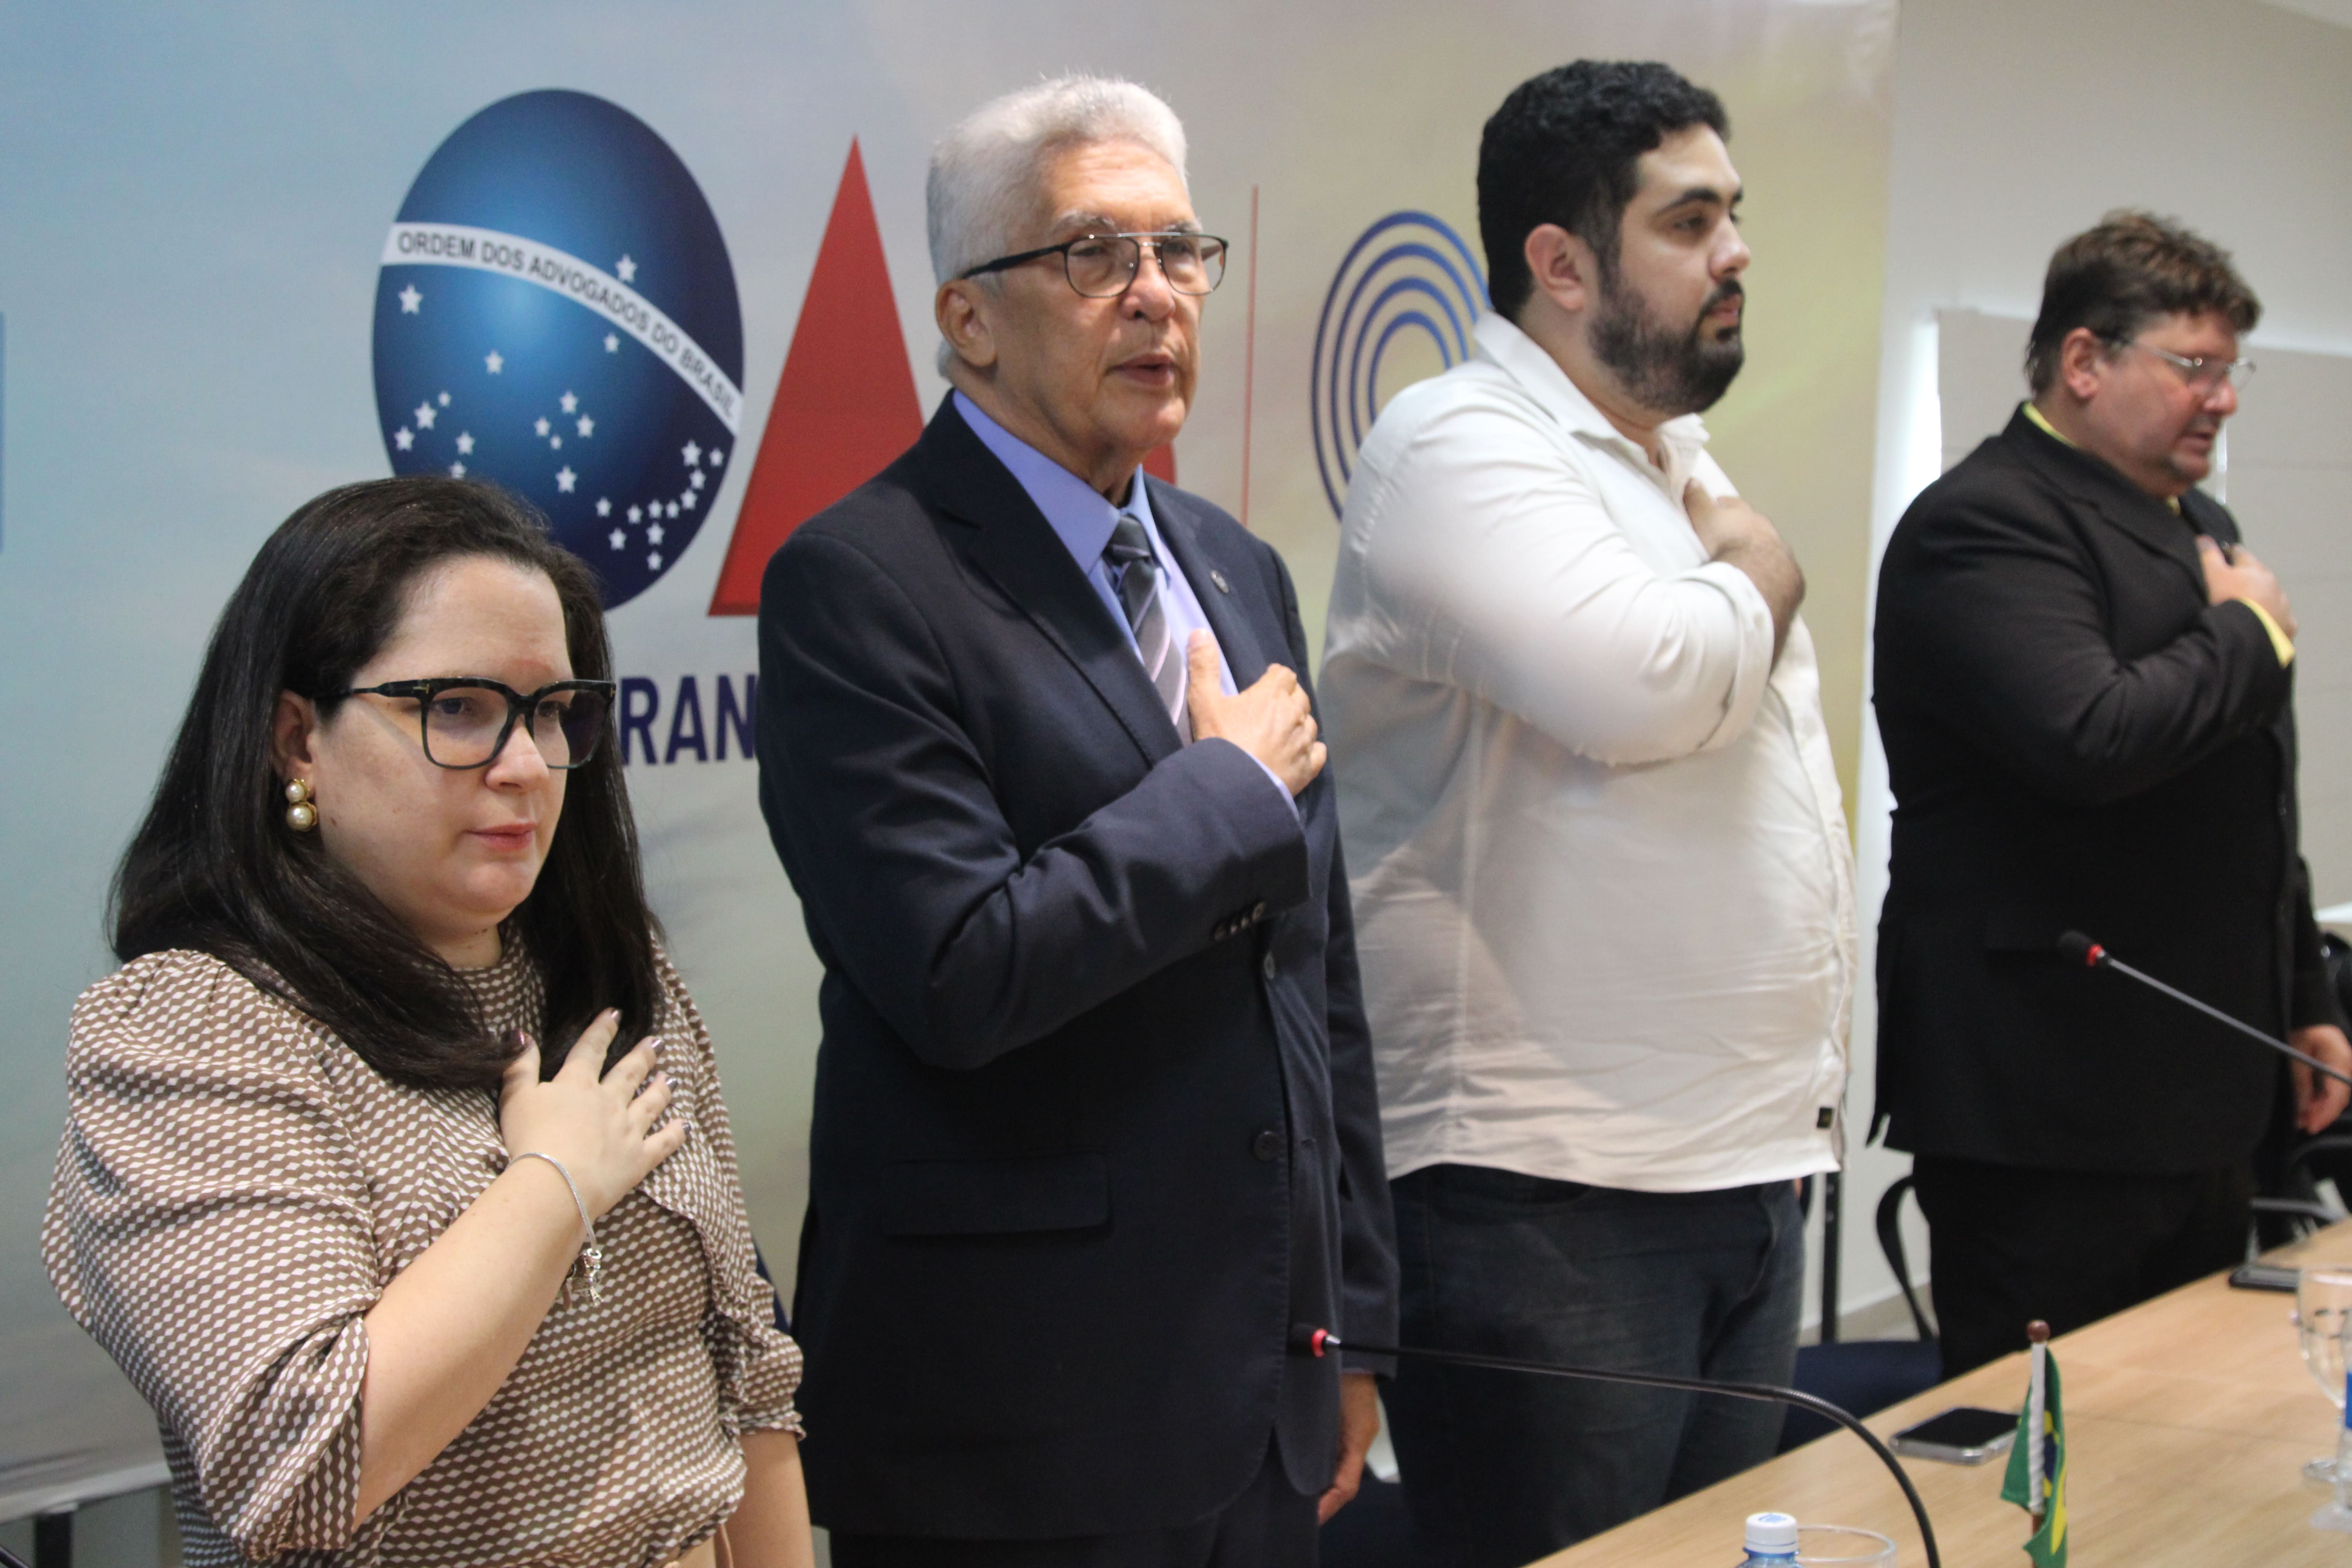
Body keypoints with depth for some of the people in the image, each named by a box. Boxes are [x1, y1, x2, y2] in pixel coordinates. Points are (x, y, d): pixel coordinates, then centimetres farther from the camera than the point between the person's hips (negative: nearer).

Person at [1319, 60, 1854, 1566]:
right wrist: (1756, 577, -5)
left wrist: (1806, 1092, 22)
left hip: (1750, 1170, 9)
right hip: (1549, 1200, -8)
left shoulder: (1689, 471, 18)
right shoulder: (1459, 448, -10)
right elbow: (1640, 688, -27)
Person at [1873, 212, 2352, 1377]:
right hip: (2047, 1106, -9)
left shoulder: (2200, 526, 18)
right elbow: (2088, 740, -29)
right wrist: (2250, 636, -12)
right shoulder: (1986, 522, -13)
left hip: (2203, 1100, 9)